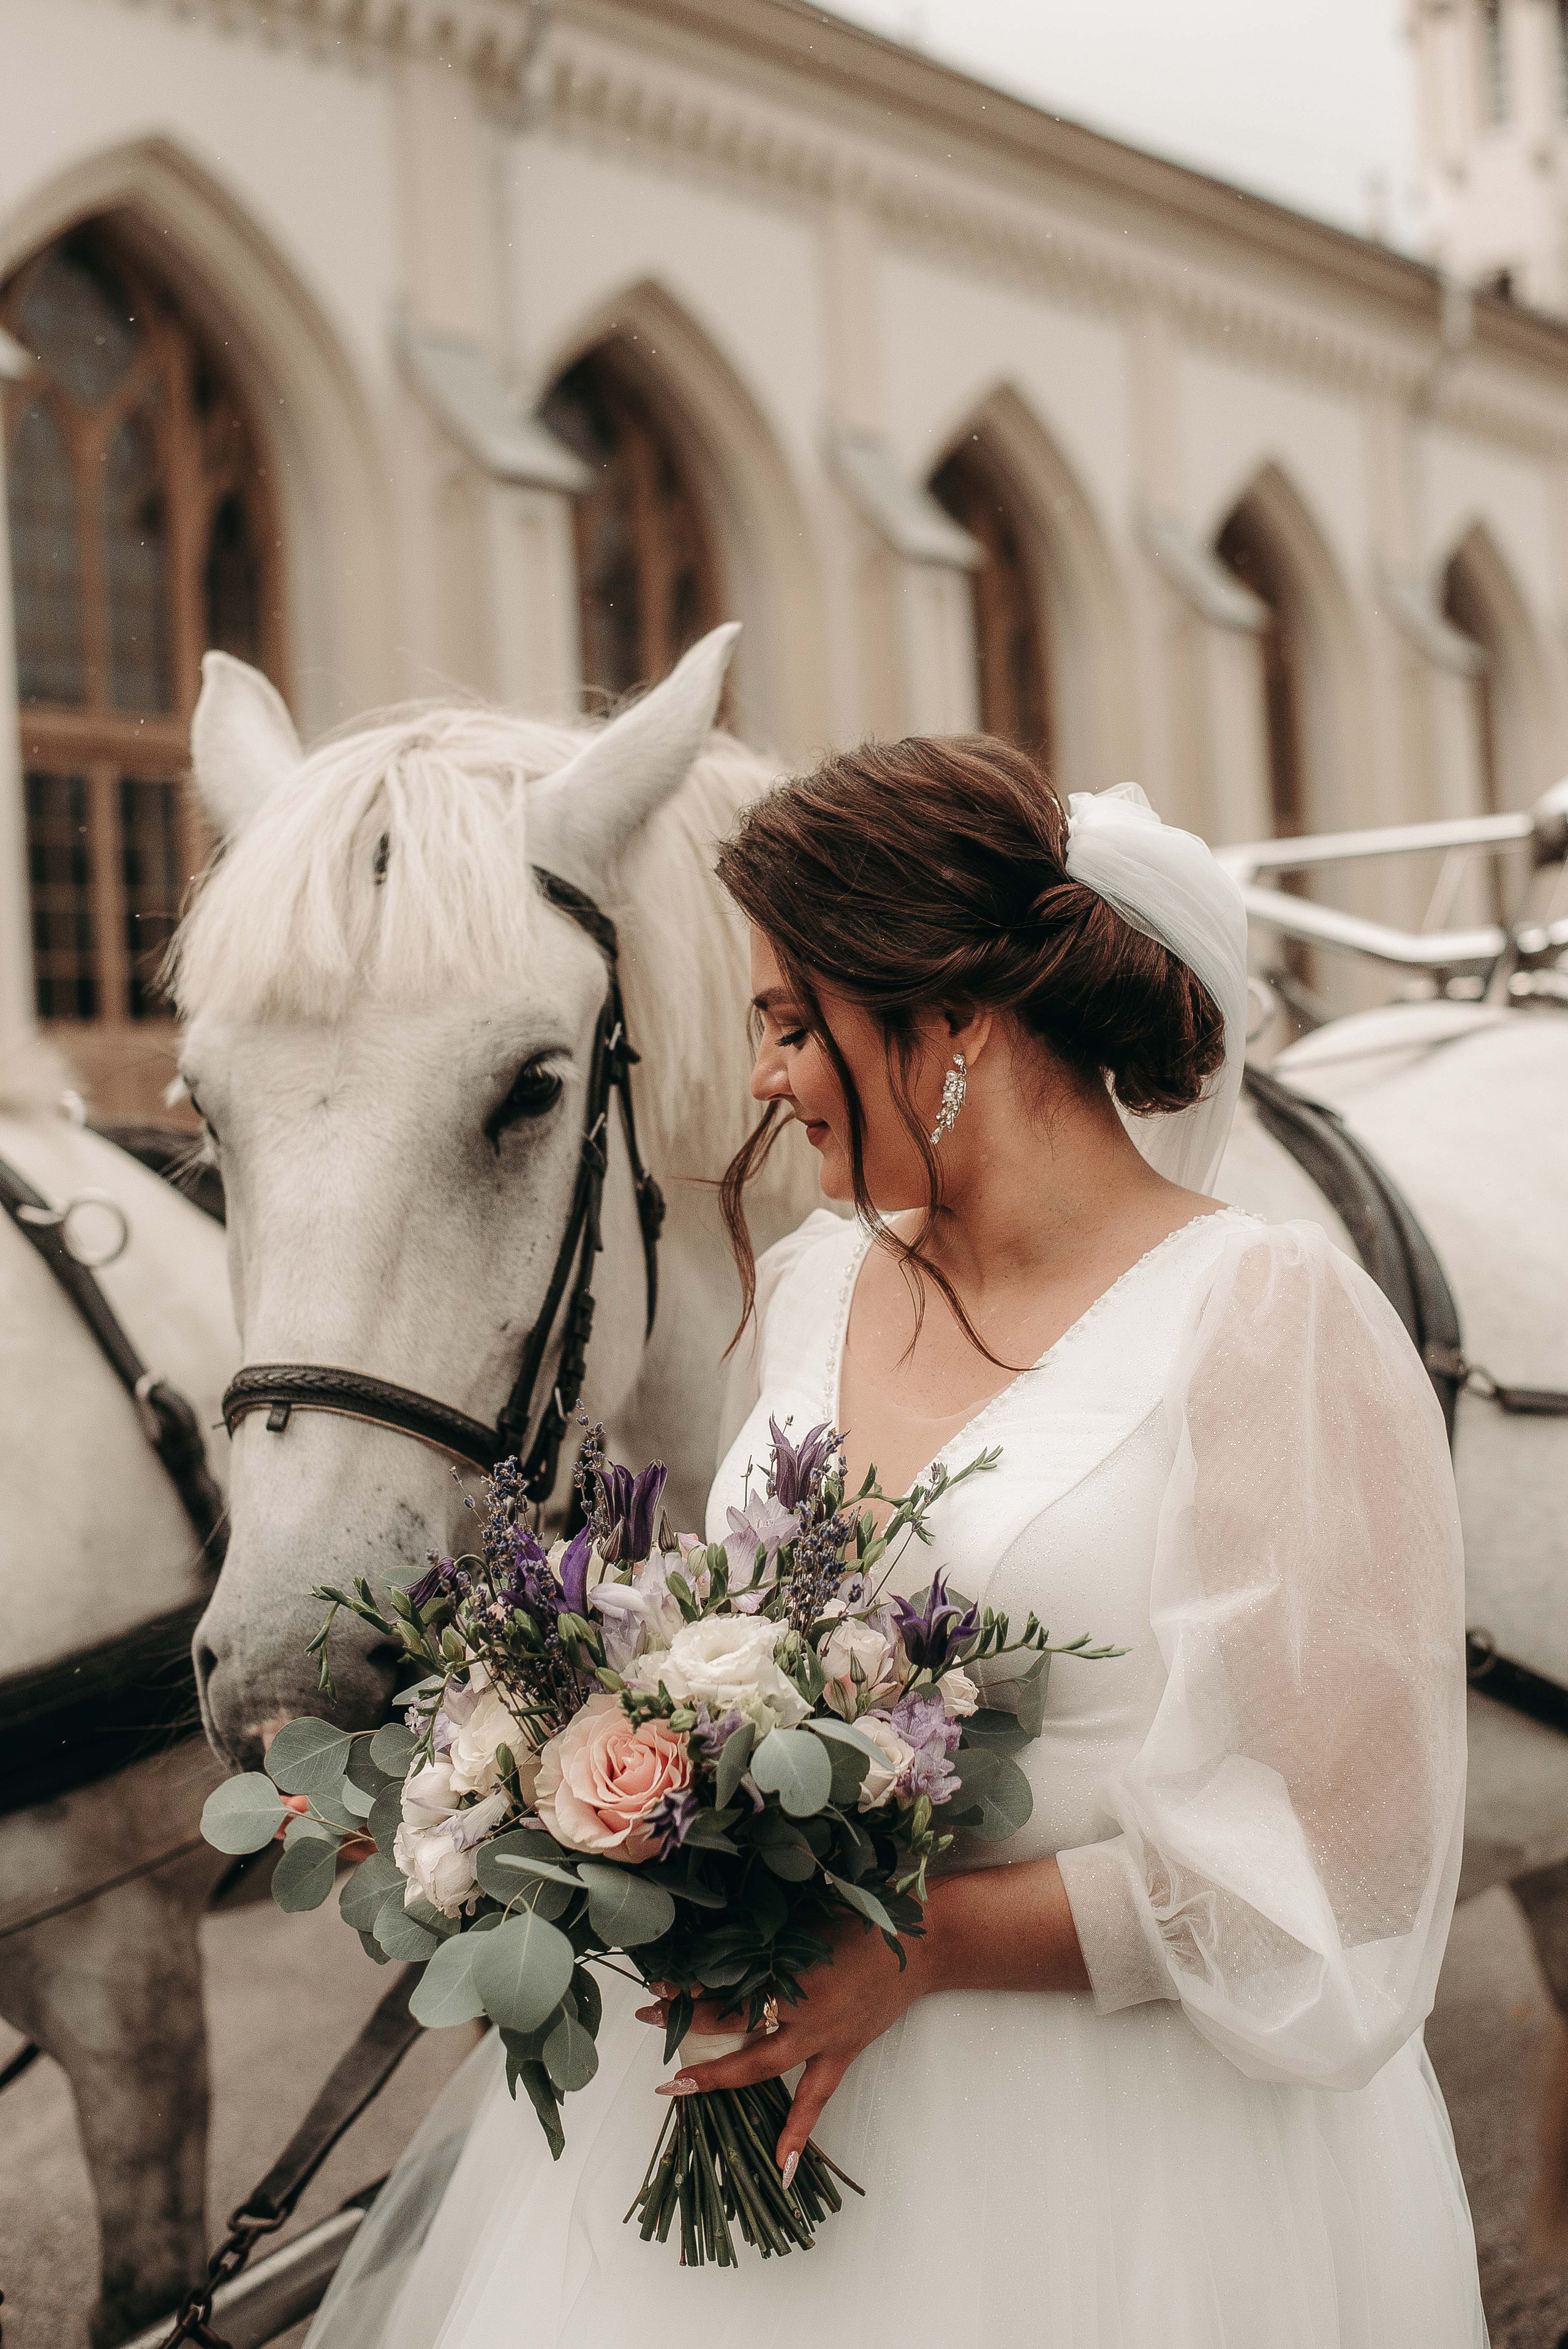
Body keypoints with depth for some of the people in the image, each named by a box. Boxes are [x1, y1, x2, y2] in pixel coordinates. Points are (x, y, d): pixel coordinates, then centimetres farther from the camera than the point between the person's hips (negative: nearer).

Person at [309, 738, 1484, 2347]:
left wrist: (926, 1937, -22)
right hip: (756, 2089, 6)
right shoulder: (812, 1283, 6)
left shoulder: (1274, 1321, -14)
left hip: (1114, 2169, -6)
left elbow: (1326, 1868, -16)